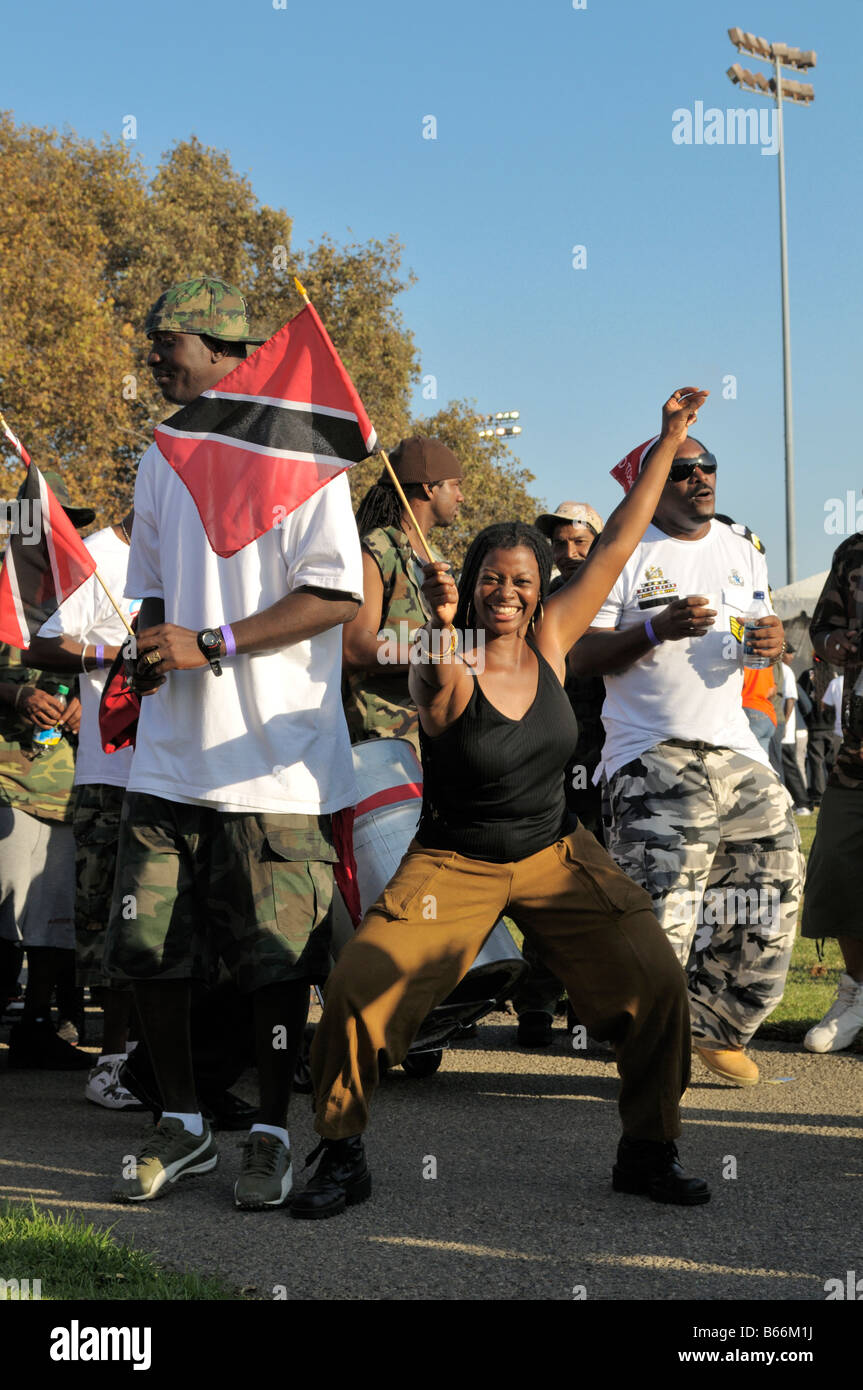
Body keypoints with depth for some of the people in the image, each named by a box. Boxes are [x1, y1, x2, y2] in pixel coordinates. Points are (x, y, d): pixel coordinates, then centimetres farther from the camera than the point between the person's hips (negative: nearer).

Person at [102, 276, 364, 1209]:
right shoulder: (159, 461, 16)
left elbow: (336, 594, -12)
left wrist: (210, 645, -17)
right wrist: (149, 650, 3)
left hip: (270, 752, -6)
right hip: (170, 750, 6)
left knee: (274, 958, 0)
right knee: (146, 946, 4)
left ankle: (271, 1135, 15)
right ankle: (181, 1124, 20)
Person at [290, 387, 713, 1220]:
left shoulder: (550, 643, -3)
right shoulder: (450, 668, -16)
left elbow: (617, 544, -1)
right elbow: (432, 692, -42)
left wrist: (670, 441, -1)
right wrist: (442, 628, -63)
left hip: (555, 855, 4)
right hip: (453, 863, -4)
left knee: (655, 978, -9)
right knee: (356, 986, -20)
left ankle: (648, 1152, 11)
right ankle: (342, 1159, 1)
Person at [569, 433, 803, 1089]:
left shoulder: (744, 547, 16)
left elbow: (763, 628, 22)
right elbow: (583, 654, -6)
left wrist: (775, 641, -3)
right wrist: (658, 628, -21)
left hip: (736, 749, 6)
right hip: (653, 755, -6)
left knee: (774, 884, 3)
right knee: (660, 900, -16)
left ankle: (720, 1028, 19)